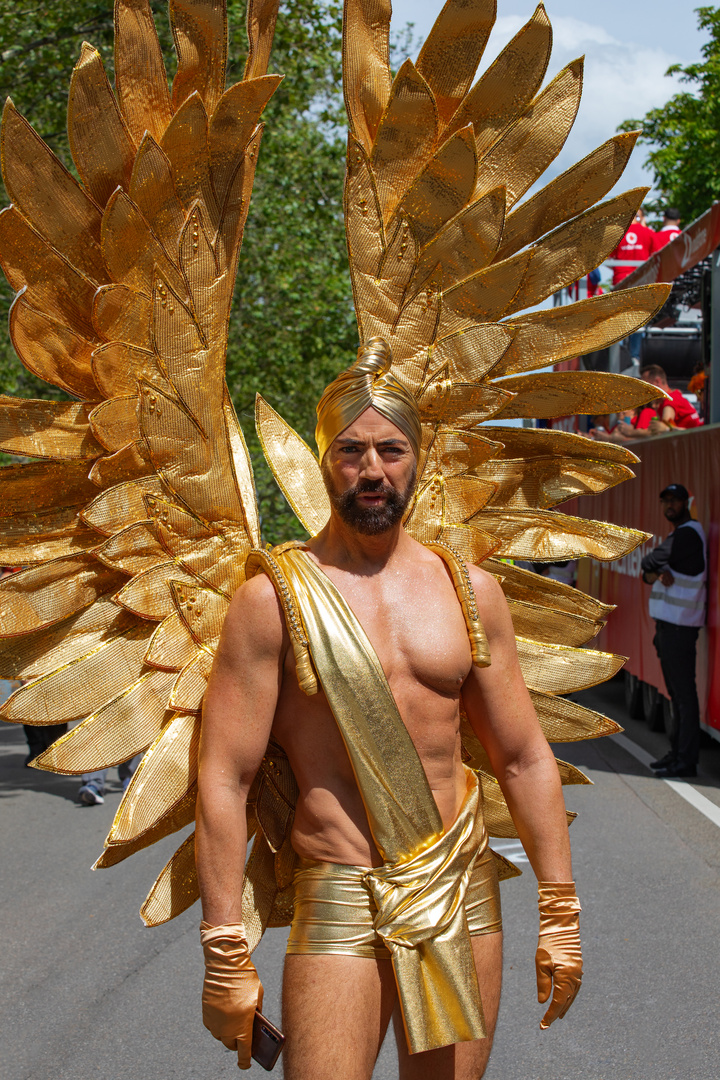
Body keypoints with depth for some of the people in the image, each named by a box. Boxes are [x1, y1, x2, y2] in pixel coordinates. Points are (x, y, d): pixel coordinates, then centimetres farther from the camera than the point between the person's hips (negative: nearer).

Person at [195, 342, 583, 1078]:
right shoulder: (274, 597, -5)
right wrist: (225, 956, -10)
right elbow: (223, 779, -7)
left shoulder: (470, 592, 7)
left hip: (465, 889, 4)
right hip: (340, 906, -4)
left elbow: (524, 760, 10)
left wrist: (559, 914, 8)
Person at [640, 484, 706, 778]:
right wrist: (656, 573, -7)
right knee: (676, 692, 14)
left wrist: (652, 568, 5)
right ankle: (677, 752, 20)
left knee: (684, 693, -9)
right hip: (667, 622, 10)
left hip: (680, 626, -10)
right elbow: (649, 569, 12)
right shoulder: (679, 534, 20)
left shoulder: (688, 534, -12)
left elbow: (649, 563, -15)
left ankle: (686, 761, -9)